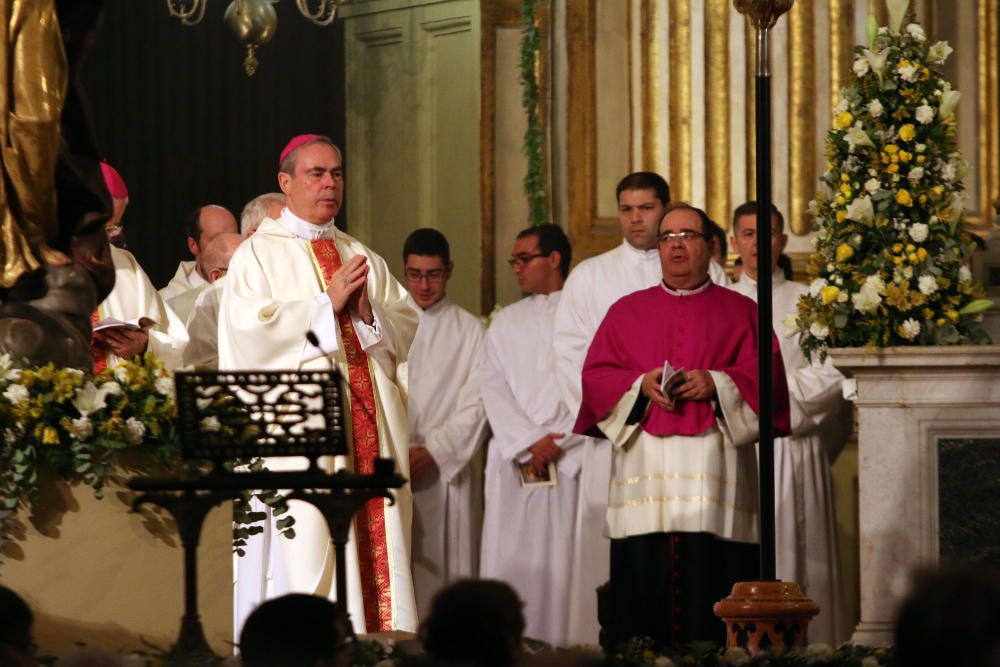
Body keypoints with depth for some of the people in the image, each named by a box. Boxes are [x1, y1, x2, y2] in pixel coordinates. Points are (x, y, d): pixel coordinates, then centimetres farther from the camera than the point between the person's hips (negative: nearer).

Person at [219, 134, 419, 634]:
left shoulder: (363, 258, 20)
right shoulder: (259, 254, 5)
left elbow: (405, 329, 13)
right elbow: (250, 328, -11)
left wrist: (368, 311, -8)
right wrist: (327, 303, -11)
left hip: (370, 422, 5)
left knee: (379, 546, -2)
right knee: (309, 547, -12)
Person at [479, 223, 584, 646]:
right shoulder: (506, 322, 19)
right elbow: (492, 386, 7)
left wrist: (556, 441, -11)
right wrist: (529, 442, -7)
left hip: (570, 460, -4)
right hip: (512, 462, 4)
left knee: (562, 562, -9)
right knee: (507, 560, -4)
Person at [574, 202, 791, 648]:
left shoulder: (740, 312, 13)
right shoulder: (626, 311, 18)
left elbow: (767, 377, 4)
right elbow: (594, 376, 10)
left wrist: (717, 384, -12)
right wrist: (640, 385, -8)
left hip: (714, 473, -1)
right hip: (644, 472, 1)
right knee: (642, 577, -6)